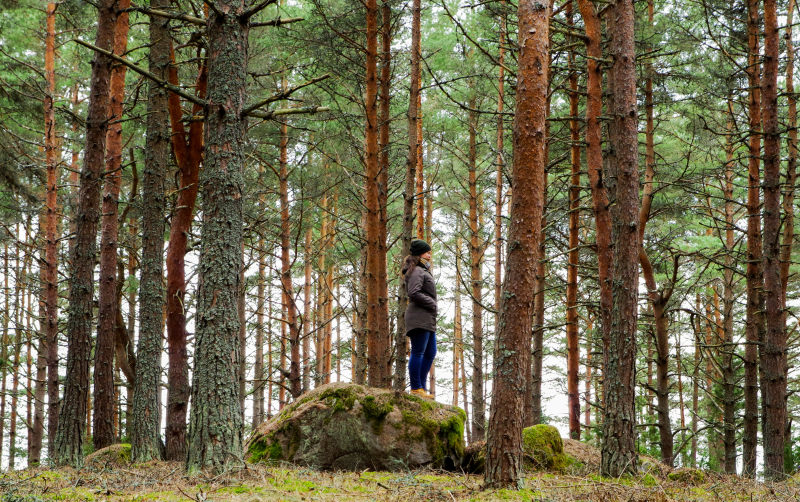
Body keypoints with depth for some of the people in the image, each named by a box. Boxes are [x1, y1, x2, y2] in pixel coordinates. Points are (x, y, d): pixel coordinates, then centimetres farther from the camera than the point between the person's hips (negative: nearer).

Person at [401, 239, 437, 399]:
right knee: (418, 352, -9)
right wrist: (431, 303, -13)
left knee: (430, 353, 12)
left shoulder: (424, 271, 25)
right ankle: (416, 388, -8)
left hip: (428, 319, 11)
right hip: (419, 318, -11)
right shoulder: (417, 271, -9)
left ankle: (421, 387, 15)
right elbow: (414, 293, -21)